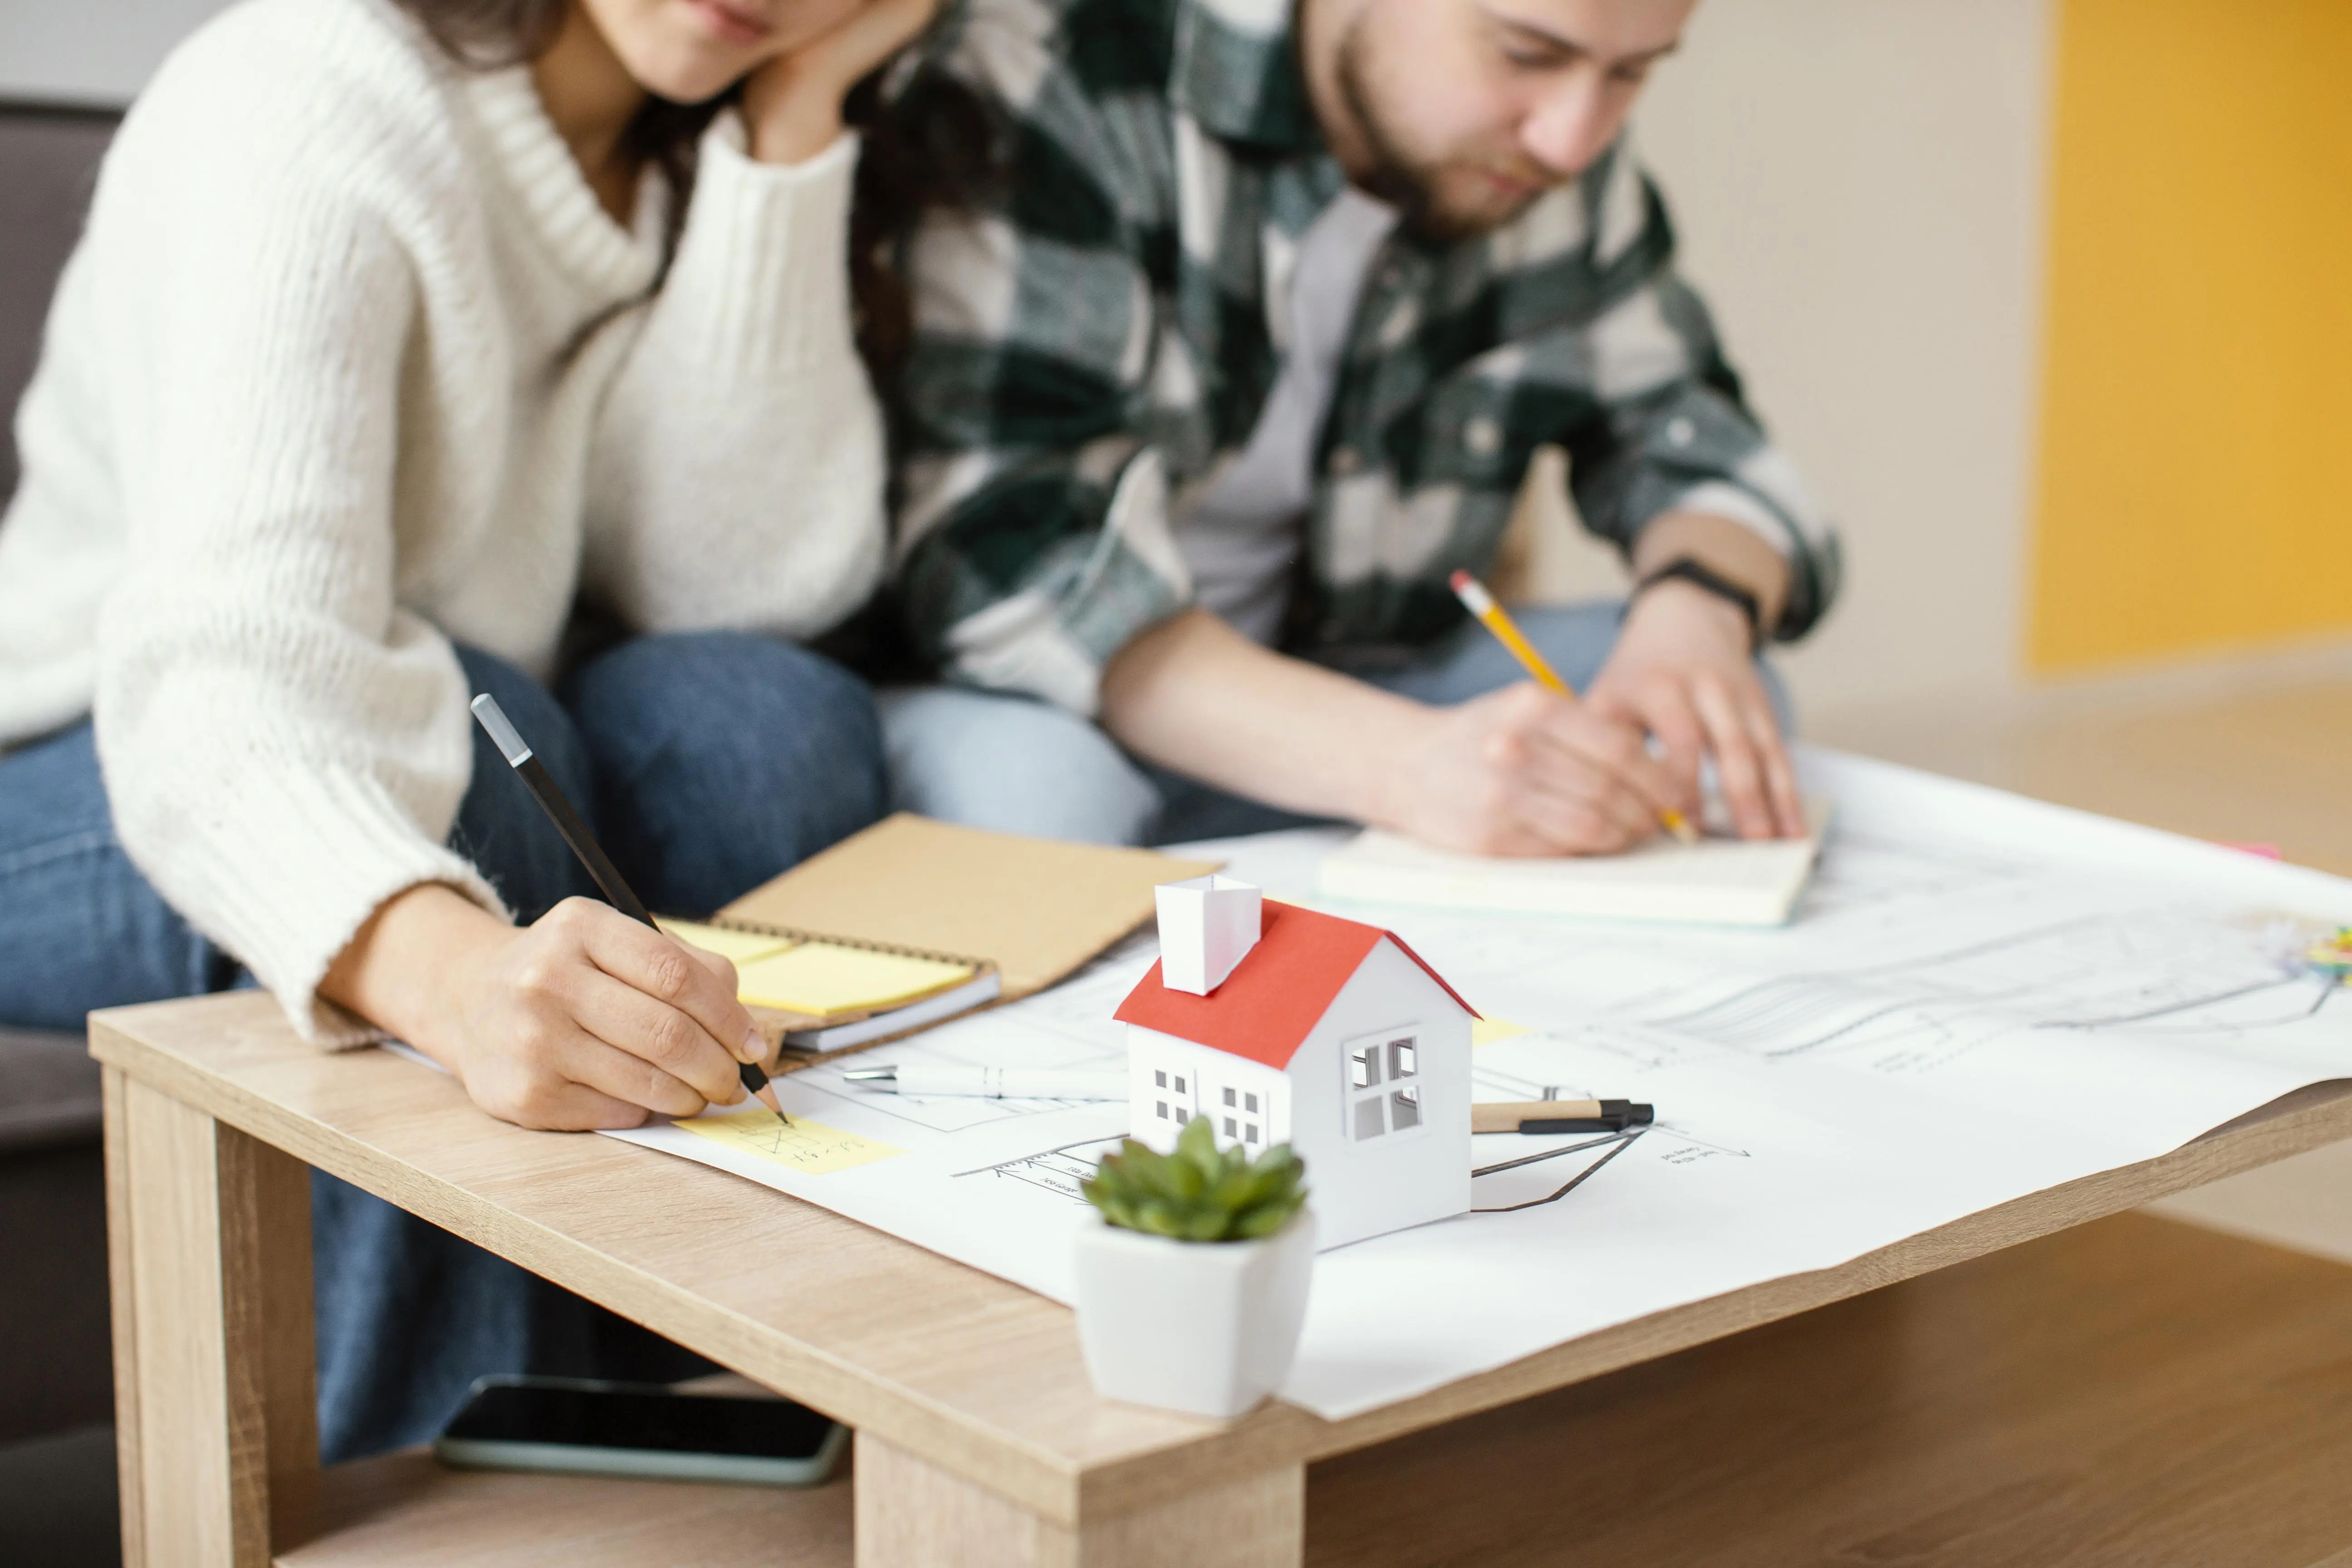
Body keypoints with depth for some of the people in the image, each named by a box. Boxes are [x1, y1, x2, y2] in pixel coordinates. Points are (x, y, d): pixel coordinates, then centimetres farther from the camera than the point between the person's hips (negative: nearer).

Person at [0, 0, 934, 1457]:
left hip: (464, 758, 5)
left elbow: (746, 584, -17)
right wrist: (453, 971, -60)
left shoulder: (716, 128, -4)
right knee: (465, 731, -34)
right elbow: (219, 685, -38)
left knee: (765, 715, -24)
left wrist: (794, 118, -21)